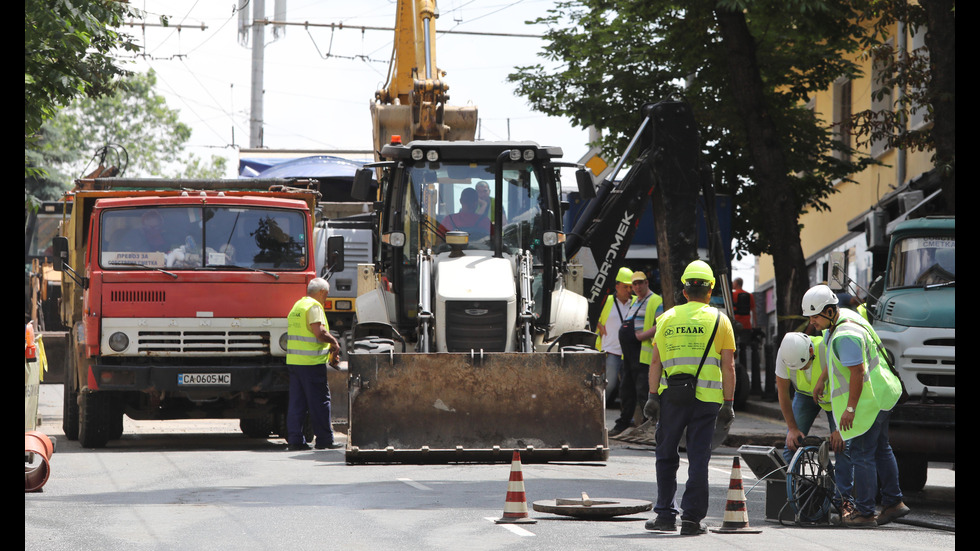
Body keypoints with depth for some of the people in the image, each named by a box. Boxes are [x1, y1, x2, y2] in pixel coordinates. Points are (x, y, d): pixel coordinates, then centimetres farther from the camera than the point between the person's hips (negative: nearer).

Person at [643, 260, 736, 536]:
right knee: (698, 458, 2)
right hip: (707, 399, -1)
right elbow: (728, 366, -1)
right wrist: (728, 403, 1)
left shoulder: (668, 318, 8)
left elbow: (655, 361, 3)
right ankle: (692, 518, 0)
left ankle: (665, 515, 12)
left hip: (672, 397, 1)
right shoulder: (719, 320, 4)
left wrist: (652, 396, 4)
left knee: (666, 456, 13)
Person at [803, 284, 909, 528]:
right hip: (883, 394, 11)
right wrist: (822, 378, 25)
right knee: (880, 449, 19)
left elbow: (858, 373, -27)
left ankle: (864, 513, -2)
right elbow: (837, 358, 24)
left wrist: (850, 409, -24)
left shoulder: (845, 336, -26)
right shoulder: (843, 316, 7)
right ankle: (893, 503, 27)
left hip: (869, 399, -11)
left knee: (861, 453, -6)